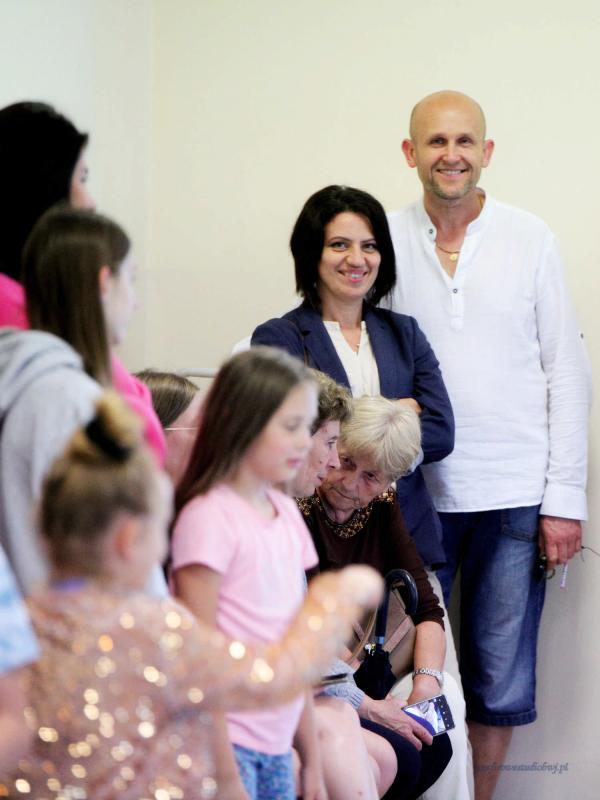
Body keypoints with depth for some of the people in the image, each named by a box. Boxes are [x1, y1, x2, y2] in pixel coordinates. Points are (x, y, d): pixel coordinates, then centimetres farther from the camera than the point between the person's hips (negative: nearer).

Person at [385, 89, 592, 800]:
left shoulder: (528, 239, 2)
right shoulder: (387, 241, 2)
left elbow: (566, 373, 2)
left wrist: (565, 498, -3)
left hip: (513, 499, 0)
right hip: (414, 494, 0)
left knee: (501, 682, 6)